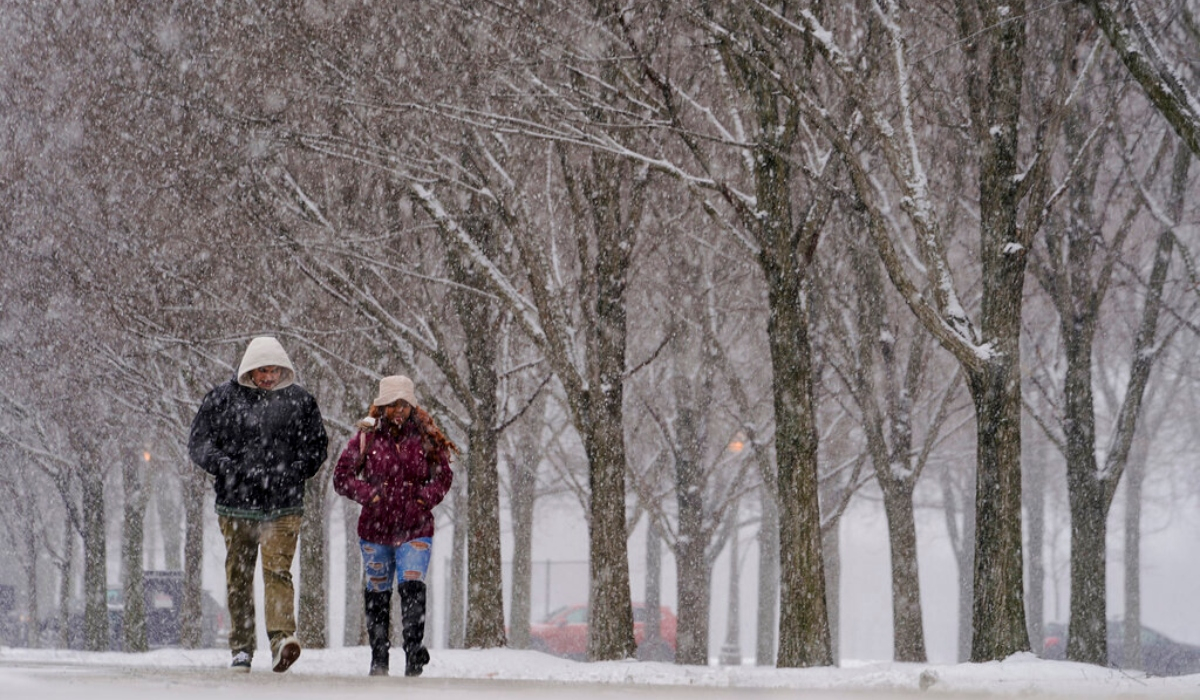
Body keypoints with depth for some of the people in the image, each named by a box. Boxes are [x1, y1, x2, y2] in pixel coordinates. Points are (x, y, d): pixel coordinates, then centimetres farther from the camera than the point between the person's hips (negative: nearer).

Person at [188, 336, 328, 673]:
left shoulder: (300, 401, 5)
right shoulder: (222, 399, 3)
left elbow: (317, 446, 12)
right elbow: (198, 442, 5)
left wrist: (294, 472, -5)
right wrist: (225, 467, -11)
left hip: (283, 506, -1)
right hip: (236, 505, 1)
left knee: (278, 570, -15)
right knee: (238, 577, 6)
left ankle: (282, 637, -25)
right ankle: (241, 649, 14)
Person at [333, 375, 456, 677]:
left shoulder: (426, 439, 3)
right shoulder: (366, 439, 1)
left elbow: (443, 476, 12)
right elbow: (342, 477, 4)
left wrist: (425, 499, -5)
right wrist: (370, 495, -10)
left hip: (415, 530, -1)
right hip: (375, 529, 1)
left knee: (412, 586, -19)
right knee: (377, 593, 8)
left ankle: (414, 647, -20)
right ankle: (379, 659, 18)